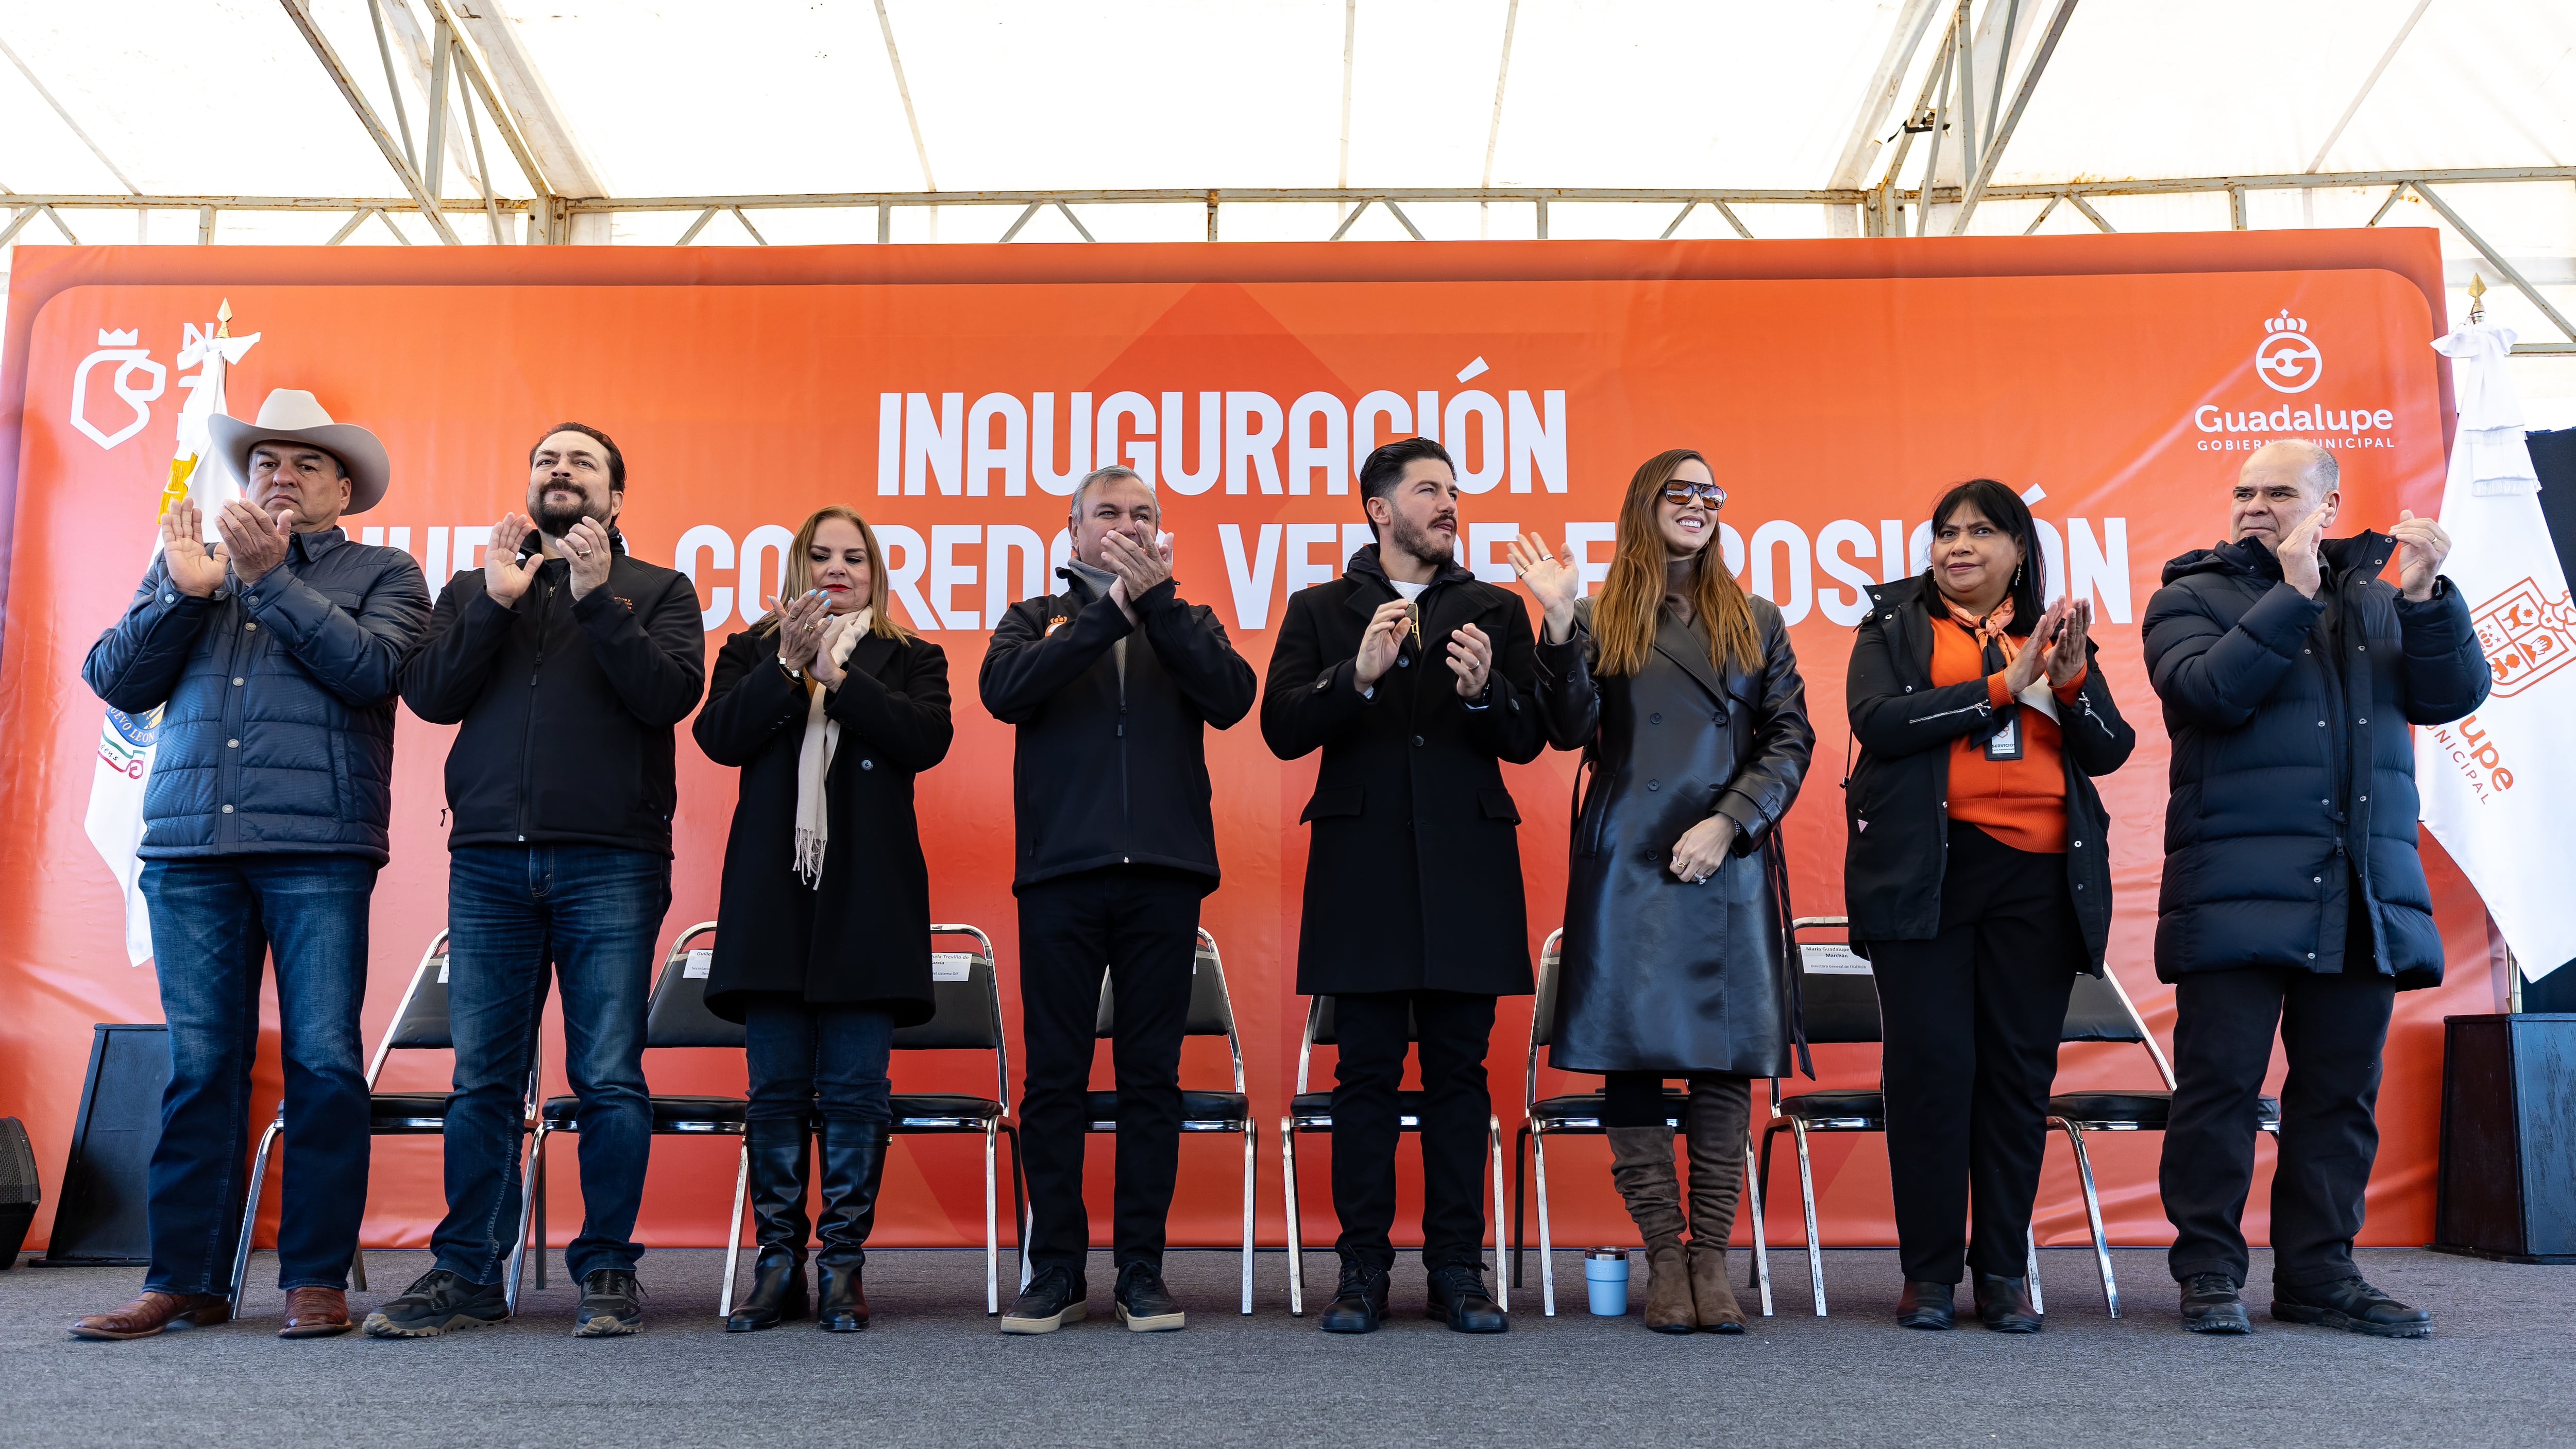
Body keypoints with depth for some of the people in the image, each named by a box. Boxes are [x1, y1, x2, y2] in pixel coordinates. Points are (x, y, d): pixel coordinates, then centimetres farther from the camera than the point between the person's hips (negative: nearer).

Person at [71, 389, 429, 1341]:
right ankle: (184, 1280, 10)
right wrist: (184, 593, 0)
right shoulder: (185, 559, 22)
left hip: (318, 846, -3)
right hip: (189, 844, 3)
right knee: (199, 1064, 2)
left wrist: (272, 577, -8)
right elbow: (114, 680, 13)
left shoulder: (381, 573, 13)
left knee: (323, 1062, -5)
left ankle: (316, 1279, 3)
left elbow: (371, 667, -6)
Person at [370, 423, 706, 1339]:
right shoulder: (475, 590, 20)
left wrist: (599, 600, -10)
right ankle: (468, 1273, 12)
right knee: (483, 1078, 3)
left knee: (609, 1077, -2)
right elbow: (428, 695, 5)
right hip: (490, 860, 3)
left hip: (610, 861, -2)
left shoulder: (657, 590, 12)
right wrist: (496, 603, -4)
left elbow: (672, 693, -5)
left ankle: (607, 1271, 8)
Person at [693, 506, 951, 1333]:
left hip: (868, 899, -1)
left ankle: (843, 1266, 5)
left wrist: (839, 675, -12)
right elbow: (719, 736, -1)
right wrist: (788, 666, -12)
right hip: (774, 894, 1)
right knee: (777, 1088, 2)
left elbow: (927, 738, -5)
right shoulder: (753, 652, 16)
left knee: (856, 1088, -2)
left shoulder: (910, 659, 14)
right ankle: (779, 1266, 10)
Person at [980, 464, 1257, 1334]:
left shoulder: (1187, 624, 16)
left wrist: (1157, 603, -11)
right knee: (1054, 1076, 2)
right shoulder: (1036, 619, 15)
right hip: (1060, 872, 0)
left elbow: (1231, 699, -4)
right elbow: (1003, 691, -8)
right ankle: (1056, 1271, 12)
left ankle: (1142, 1271, 12)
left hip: (1163, 873, 1)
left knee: (1151, 1077, 4)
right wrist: (1108, 612, -11)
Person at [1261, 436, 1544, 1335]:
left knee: (1459, 1073, 4)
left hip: (1466, 867, 1)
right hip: (1363, 868, -1)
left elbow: (1528, 739, 5)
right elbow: (1282, 730, -2)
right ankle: (1363, 1268, 10)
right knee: (1365, 1074, 2)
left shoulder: (1494, 610, 13)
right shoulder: (1320, 611, 10)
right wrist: (1358, 676, -17)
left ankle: (1457, 1267, 12)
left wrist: (1485, 693, -14)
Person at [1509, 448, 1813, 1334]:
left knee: (1727, 1057, 0)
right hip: (1628, 865, -1)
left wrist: (1729, 822, -6)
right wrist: (1558, 624, -14)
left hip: (1729, 867, 2)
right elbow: (1570, 731, -3)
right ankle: (1664, 1258, 8)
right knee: (1631, 1050, -2)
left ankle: (1712, 1258, 8)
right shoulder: (1599, 621, 9)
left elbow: (1791, 739, 7)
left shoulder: (1758, 623, 14)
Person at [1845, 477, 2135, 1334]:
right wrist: (2002, 685, -10)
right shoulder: (1894, 627, 10)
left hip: (2037, 877, 3)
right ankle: (1929, 1271, 5)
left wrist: (2073, 682, -9)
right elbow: (1877, 721, -8)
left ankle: (2004, 1272, 11)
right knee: (1932, 1063, -4)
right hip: (1926, 871, -2)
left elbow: (2110, 751, 9)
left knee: (2020, 1069, 3)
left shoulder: (2056, 637, 17)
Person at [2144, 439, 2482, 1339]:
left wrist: (2426, 597, -5)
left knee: (2342, 1089, 8)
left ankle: (2319, 1273, 17)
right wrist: (2292, 594, -11)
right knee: (2220, 1083, -4)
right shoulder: (2193, 596, 6)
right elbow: (2210, 691, -11)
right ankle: (2208, 1271, 6)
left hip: (2364, 892, 4)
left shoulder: (2376, 595, 18)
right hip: (2239, 887, -4)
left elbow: (2454, 694, 8)